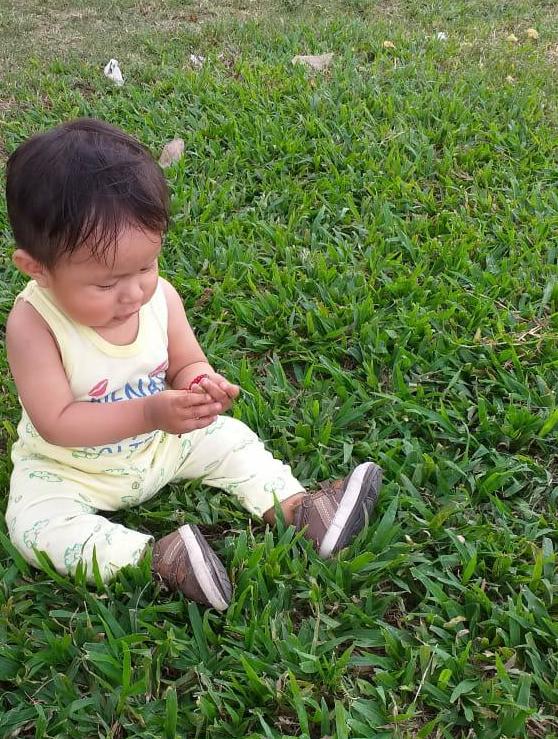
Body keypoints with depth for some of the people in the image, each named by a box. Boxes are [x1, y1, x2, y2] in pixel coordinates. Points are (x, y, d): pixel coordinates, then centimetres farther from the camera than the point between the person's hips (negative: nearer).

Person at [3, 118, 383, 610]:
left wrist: (197, 383, -27)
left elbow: (186, 362, -1)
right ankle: (153, 556, -33)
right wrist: (149, 413, -41)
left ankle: (296, 507, -3)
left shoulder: (160, 296, -16)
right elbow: (56, 423, -29)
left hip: (162, 440, 4)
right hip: (68, 466, -3)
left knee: (226, 437, -3)